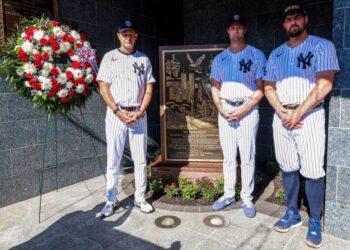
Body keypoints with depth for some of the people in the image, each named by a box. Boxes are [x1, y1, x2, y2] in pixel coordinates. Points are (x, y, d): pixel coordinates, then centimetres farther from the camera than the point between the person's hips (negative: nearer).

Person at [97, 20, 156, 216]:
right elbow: (104, 88, -1)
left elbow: (149, 89, 6)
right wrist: (118, 112, -11)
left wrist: (139, 112, -7)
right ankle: (111, 200, 15)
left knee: (140, 159, 5)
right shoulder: (110, 58, 5)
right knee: (113, 159, 3)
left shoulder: (144, 59, 10)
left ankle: (140, 198, 18)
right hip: (115, 114, -1)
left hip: (139, 115, 2)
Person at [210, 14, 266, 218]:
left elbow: (261, 88, -4)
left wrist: (243, 110, -14)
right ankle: (229, 194, 21)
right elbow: (215, 87, 13)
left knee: (247, 158, 0)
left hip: (248, 110, -3)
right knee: (228, 157, 10)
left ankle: (247, 198, 13)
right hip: (225, 111, 4)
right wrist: (221, 109, -4)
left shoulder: (256, 55, 1)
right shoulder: (220, 58, 12)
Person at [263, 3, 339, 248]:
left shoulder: (322, 46, 0)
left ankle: (315, 222, 14)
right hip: (281, 117, 5)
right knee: (288, 169, 10)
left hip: (310, 115, -4)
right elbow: (269, 87, 11)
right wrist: (282, 112, -5)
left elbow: (324, 85, -10)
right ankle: (292, 214, 24)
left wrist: (297, 113, -14)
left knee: (313, 172, -2)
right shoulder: (276, 54, 14)